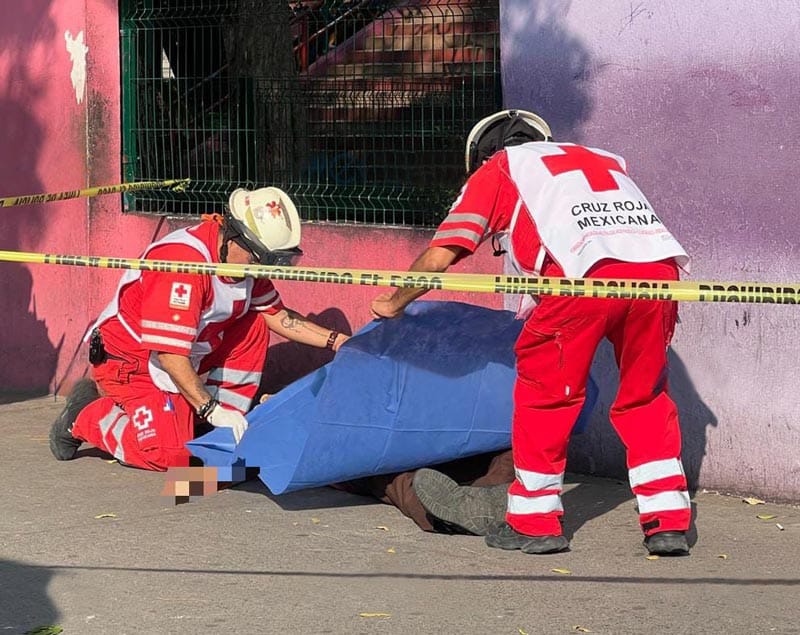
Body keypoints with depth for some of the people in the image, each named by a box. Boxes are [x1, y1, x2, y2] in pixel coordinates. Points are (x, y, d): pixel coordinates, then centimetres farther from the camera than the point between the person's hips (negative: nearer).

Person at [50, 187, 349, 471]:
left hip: (181, 356, 9)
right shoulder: (183, 260, -31)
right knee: (172, 455, -21)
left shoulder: (244, 259, -4)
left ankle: (225, 431, 0)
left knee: (254, 326, -3)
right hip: (128, 361, -9)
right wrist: (210, 408, -31)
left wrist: (334, 340, -1)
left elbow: (277, 315, 10)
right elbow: (168, 352, -32)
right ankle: (84, 415, 2)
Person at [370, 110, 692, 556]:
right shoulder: (604, 160, 38)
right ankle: (668, 523, 18)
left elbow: (440, 256, 18)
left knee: (544, 390, 13)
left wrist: (395, 303, 36)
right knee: (645, 395, 20)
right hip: (659, 265, 5)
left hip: (587, 273, -5)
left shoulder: (498, 169, 24)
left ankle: (534, 522, 18)